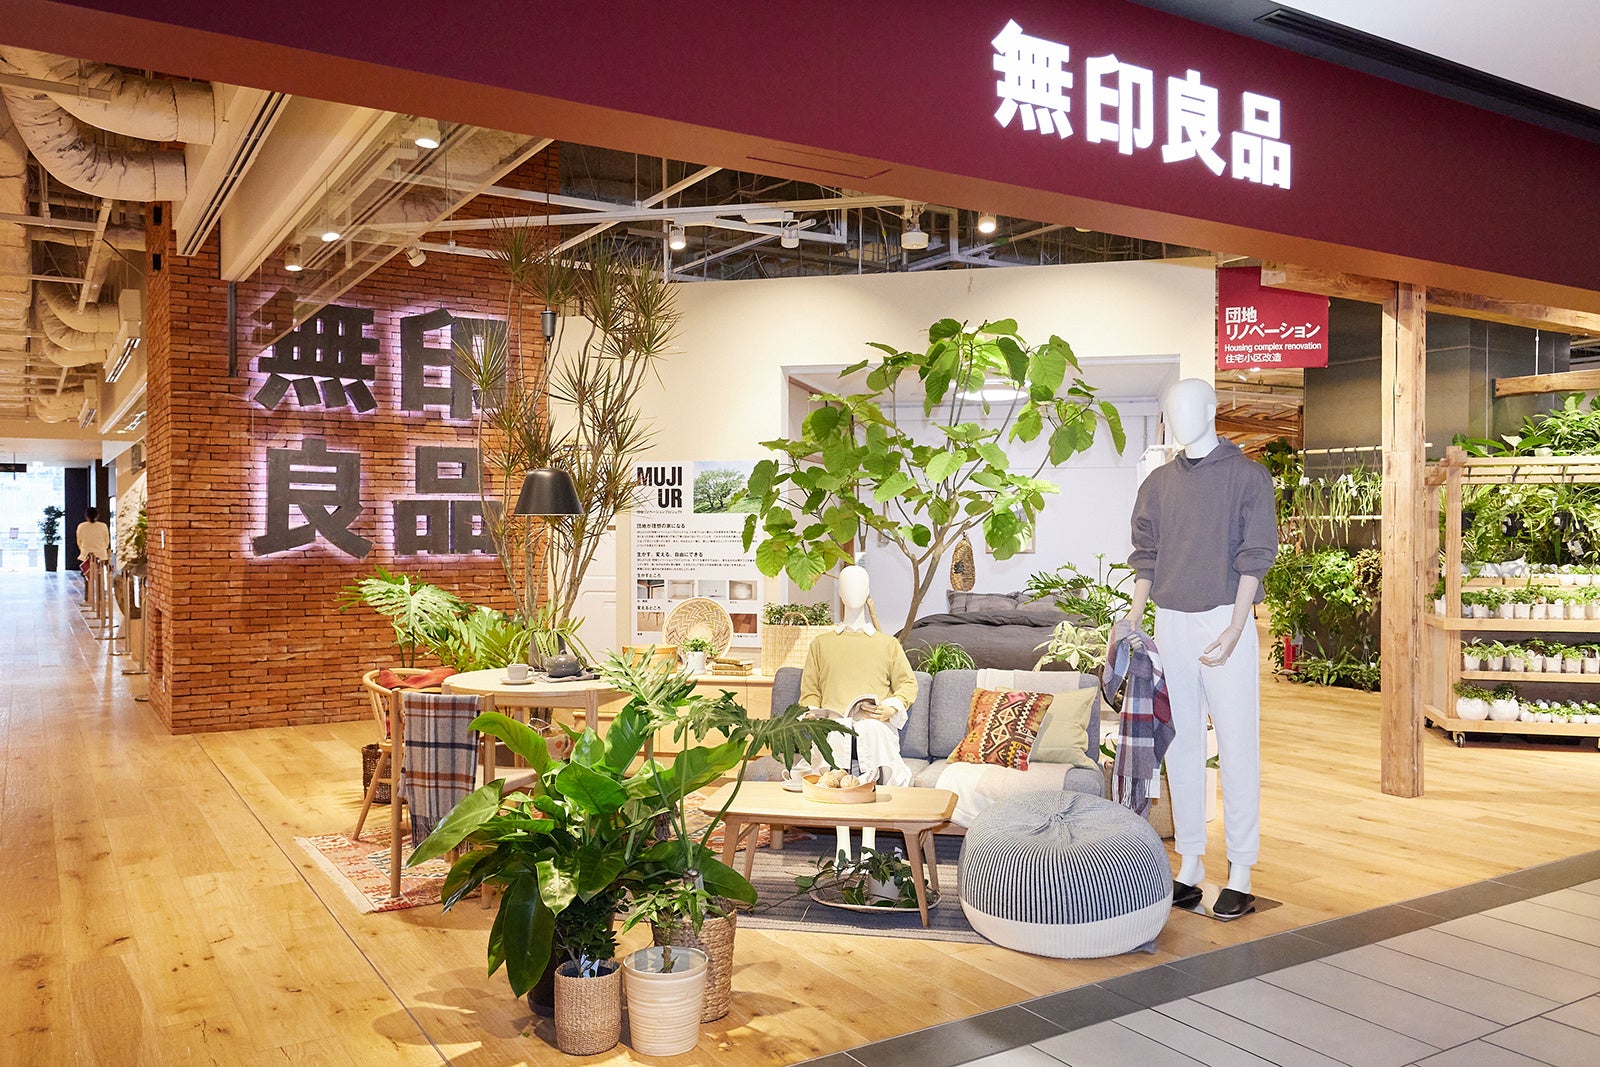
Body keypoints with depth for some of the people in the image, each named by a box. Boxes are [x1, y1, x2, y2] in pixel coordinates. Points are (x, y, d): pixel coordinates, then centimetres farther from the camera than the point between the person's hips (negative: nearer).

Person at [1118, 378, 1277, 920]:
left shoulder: (1247, 475, 0)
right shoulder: (1159, 482, 13)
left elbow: (1255, 555, -6)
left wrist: (1234, 629, -14)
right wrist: (1135, 616, 2)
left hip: (1224, 619, -4)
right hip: (1170, 621, 5)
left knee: (1236, 744, -2)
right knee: (1181, 742, 8)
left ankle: (1241, 871, 6)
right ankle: (1190, 865, 16)